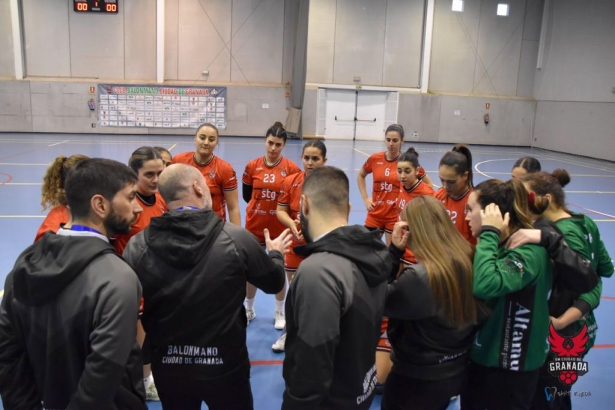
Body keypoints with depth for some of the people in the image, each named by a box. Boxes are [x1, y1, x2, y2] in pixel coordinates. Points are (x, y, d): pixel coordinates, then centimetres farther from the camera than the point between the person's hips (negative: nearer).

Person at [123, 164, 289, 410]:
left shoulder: (137, 246, -14)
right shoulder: (237, 238, -19)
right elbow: (274, 283, -3)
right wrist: (276, 253, 18)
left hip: (168, 367, 2)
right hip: (225, 365, -1)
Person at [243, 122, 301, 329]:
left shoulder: (292, 168, -9)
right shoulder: (252, 166, -3)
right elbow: (247, 195, 5)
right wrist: (260, 205, -1)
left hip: (280, 228, -2)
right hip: (254, 226, 2)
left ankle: (279, 312, 30)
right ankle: (249, 309, 34)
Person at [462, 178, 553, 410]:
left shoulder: (528, 250, -22)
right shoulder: (500, 244, 5)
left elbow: (485, 285, -39)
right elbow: (472, 289, 7)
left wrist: (489, 234, -29)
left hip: (510, 366, -8)